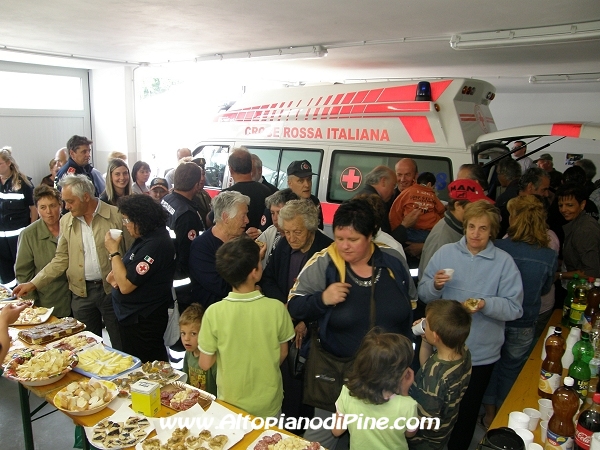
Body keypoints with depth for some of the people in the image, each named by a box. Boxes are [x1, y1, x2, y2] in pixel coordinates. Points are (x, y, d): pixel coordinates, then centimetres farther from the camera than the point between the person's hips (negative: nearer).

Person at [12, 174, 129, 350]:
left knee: (121, 347, 7)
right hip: (81, 292, 4)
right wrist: (34, 283, 1)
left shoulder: (116, 215, -8)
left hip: (111, 289, -3)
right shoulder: (66, 221, 5)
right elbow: (61, 259, 8)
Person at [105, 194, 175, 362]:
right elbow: (131, 273, 19)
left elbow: (125, 285, -25)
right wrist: (115, 274, -2)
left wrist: (113, 251, -16)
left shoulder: (155, 245, -26)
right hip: (131, 316, 10)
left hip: (142, 323, -10)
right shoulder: (145, 238, 5)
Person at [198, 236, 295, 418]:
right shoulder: (277, 308, -22)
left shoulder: (214, 313, -24)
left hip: (231, 402, 0)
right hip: (268, 402, 1)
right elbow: (282, 354, -6)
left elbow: (205, 364, -13)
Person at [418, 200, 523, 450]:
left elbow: (514, 307, -12)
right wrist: (435, 285, -22)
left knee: (467, 410, 18)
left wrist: (486, 304, -29)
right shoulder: (445, 253, -4)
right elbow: (423, 294, -1)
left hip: (481, 354, -1)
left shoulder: (504, 262, -7)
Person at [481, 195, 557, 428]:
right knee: (511, 369, 20)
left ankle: (490, 414, 38)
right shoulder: (549, 256, -14)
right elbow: (545, 289, 4)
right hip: (524, 324, 1)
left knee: (492, 365, 21)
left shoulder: (498, 248, -21)